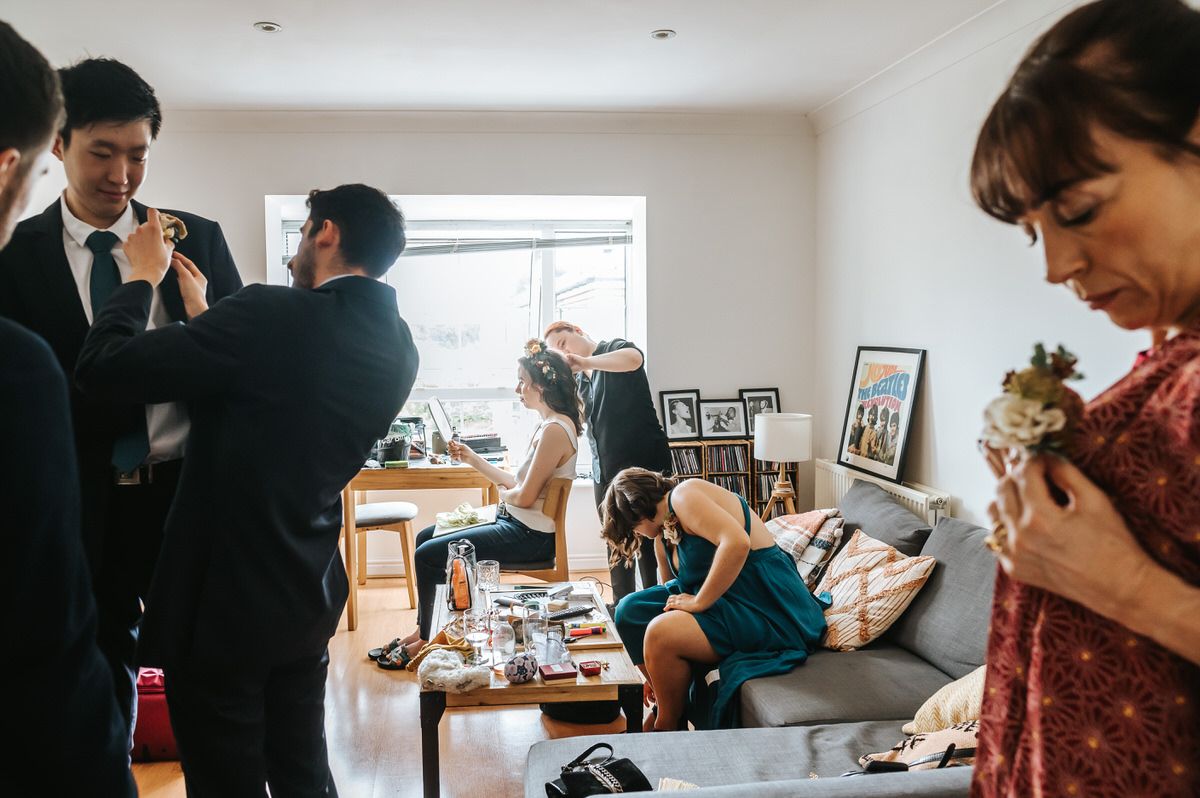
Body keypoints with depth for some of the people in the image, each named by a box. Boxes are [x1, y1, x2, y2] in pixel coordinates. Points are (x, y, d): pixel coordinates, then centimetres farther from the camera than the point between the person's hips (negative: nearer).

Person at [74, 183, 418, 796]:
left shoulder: (273, 314, -23)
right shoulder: (399, 348, 0)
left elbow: (103, 368, -18)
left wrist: (143, 275, -2)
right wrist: (203, 312, 16)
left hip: (226, 604, -6)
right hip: (311, 599, 7)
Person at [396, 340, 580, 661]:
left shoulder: (555, 430, -22)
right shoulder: (550, 424, 10)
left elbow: (525, 496, -22)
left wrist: (503, 494, -1)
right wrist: (473, 459, 14)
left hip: (530, 536, -11)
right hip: (514, 522, 11)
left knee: (428, 556, -10)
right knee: (426, 536, 16)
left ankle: (429, 640, 11)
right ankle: (424, 629, 24)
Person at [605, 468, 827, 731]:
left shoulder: (685, 496, -14)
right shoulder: (662, 536, 16)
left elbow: (737, 542, -30)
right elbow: (671, 594, 23)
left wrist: (698, 602, -21)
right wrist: (656, 676, 28)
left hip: (768, 611, -10)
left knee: (662, 633, -25)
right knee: (630, 610, 4)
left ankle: (668, 728, 0)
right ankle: (664, 710, 15)